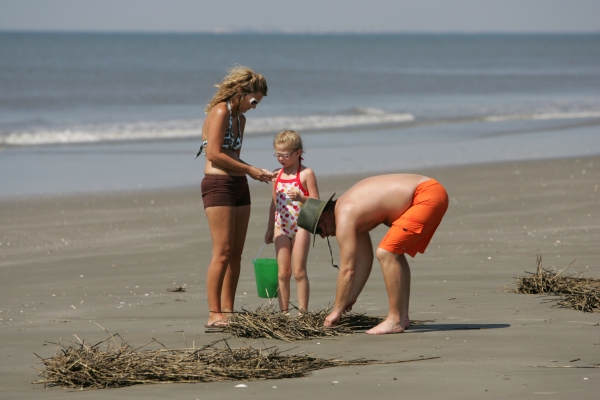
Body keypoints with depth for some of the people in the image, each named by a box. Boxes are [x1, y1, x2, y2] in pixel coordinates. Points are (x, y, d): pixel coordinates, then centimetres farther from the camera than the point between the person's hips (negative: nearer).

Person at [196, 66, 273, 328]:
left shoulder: (240, 118, 19)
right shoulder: (220, 112, -9)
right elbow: (214, 154, -17)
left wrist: (255, 172, 5)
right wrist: (249, 170, -11)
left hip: (239, 187, 9)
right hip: (218, 185, -9)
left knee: (236, 254, 6)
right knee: (222, 252, -12)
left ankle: (227, 312, 8)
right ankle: (214, 315, -12)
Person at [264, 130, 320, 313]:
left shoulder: (306, 174, -7)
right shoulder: (277, 175, 9)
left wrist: (301, 198, -27)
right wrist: (270, 229, 17)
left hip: (301, 226, -5)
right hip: (281, 227, 5)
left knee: (299, 271, -3)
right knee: (283, 272, 5)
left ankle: (303, 312, 2)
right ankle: (283, 312, 7)